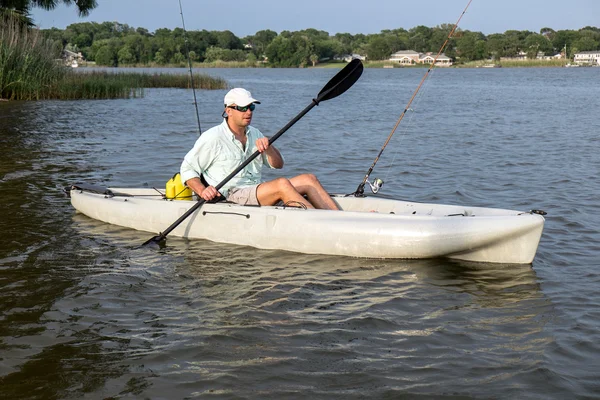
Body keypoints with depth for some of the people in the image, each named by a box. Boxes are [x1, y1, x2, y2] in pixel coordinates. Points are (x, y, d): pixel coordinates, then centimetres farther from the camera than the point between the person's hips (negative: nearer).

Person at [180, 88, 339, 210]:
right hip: (230, 197, -8)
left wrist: (268, 147, -4)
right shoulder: (212, 138, -1)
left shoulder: (254, 134, 20)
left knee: (308, 179, -9)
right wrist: (202, 191, -17)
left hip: (256, 194, 8)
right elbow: (187, 169, 1)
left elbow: (278, 164, 18)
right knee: (282, 184, -30)